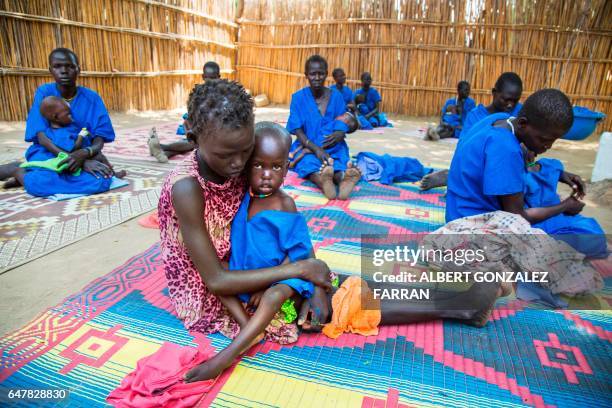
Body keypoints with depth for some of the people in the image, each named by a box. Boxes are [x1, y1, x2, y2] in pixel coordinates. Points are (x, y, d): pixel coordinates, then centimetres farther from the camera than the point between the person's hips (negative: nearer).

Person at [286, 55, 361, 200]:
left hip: (333, 148, 2)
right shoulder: (299, 97, -2)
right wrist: (316, 149, -26)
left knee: (337, 166, -33)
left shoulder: (336, 96, 4)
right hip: (308, 148, -1)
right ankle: (323, 180, -69)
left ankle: (344, 179, -67)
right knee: (309, 162, -36)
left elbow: (344, 124, 6)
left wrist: (340, 134, -21)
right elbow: (298, 131, -9)